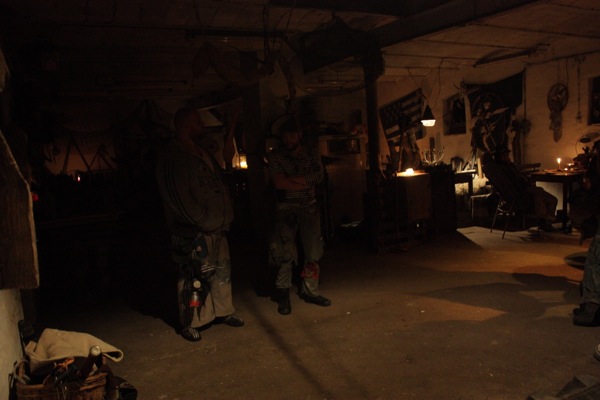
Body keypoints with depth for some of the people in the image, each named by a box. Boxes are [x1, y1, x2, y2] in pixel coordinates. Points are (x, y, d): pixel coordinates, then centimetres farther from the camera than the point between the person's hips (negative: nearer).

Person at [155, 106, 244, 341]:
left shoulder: (202, 154, 17)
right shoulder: (171, 157, -12)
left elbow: (219, 186, 20)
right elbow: (179, 198, -17)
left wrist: (224, 217, 11)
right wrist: (203, 222, -16)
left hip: (216, 227, 9)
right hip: (193, 232, -9)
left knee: (222, 271, 16)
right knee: (194, 278, 0)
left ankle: (224, 311, 32)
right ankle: (189, 323, 16)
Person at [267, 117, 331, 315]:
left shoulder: (311, 154, 12)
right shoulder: (275, 156, 2)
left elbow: (319, 175, -4)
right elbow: (279, 182, -11)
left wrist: (293, 179, -12)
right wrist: (306, 182, -6)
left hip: (310, 208, 4)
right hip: (286, 209, -3)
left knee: (313, 252, 4)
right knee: (286, 253, -9)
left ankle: (309, 291, 17)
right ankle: (282, 294, 4)